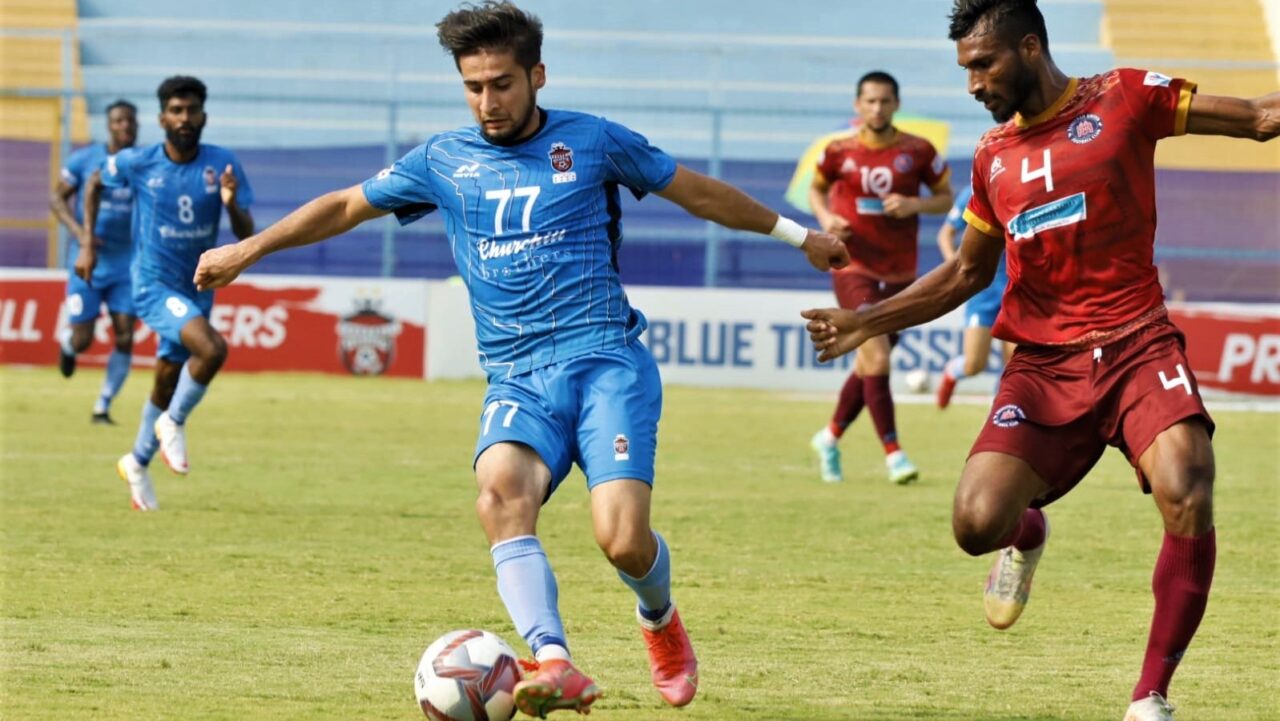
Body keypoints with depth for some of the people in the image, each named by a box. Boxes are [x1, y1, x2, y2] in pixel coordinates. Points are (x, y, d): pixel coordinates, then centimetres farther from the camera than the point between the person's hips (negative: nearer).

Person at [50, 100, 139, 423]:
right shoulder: (84, 160, -6)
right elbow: (57, 197, 1)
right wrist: (78, 230, -14)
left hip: (126, 265, 2)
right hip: (86, 262, -2)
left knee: (124, 339, -8)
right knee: (82, 339, -2)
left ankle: (103, 407, 6)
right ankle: (66, 344, 37)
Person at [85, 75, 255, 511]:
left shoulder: (223, 165, -8)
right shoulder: (136, 163, -11)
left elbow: (246, 237, -10)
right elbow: (96, 185, 11)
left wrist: (231, 205, -30)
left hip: (196, 290, 4)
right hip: (154, 284, -4)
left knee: (168, 384, 15)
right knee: (212, 349, -28)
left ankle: (138, 464, 37)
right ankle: (173, 425, -5)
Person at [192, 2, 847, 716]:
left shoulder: (592, 141, 6)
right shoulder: (444, 160, 11)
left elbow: (701, 192, 17)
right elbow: (347, 206, 22)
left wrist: (796, 234, 23)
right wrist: (249, 249, 23)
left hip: (608, 362, -2)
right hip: (517, 380, 2)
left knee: (622, 538, -20)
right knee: (501, 492, -32)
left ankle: (660, 619, 16)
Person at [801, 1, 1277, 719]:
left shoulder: (1125, 97, 1)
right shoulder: (993, 156, 14)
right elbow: (967, 273, 25)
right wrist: (869, 321, 17)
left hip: (1137, 346, -3)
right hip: (1044, 363, 3)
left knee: (1189, 499, -26)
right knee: (977, 524, -16)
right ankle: (1028, 534, 24)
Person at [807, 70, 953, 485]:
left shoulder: (918, 152, -2)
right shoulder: (839, 152, -2)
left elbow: (945, 197, 6)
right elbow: (816, 189, 14)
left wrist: (914, 205, -14)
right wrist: (826, 218, -6)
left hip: (900, 274, 3)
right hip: (853, 268, -2)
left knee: (868, 365, 13)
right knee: (877, 359, -16)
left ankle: (830, 437, 34)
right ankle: (893, 454, -11)